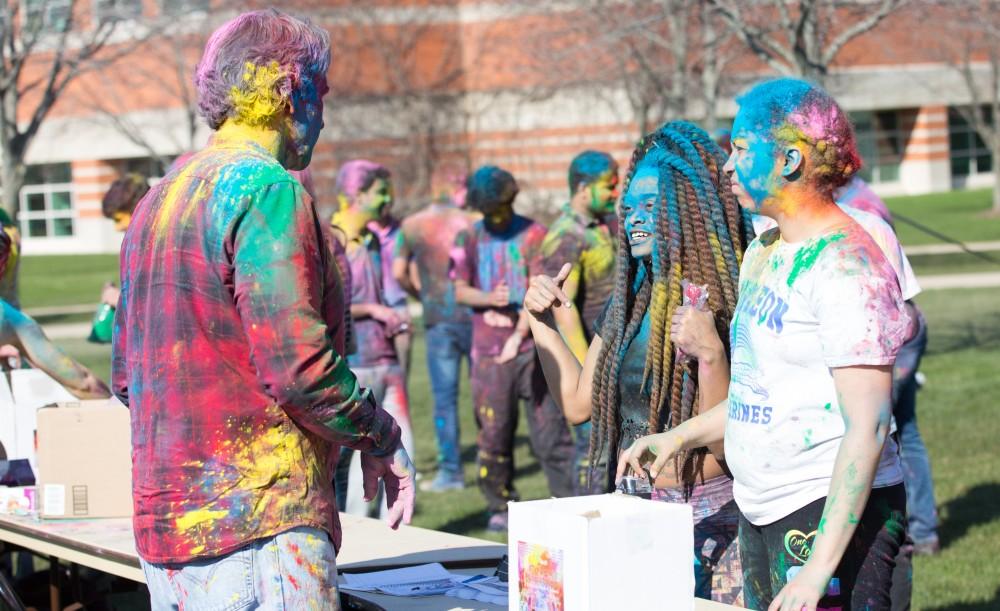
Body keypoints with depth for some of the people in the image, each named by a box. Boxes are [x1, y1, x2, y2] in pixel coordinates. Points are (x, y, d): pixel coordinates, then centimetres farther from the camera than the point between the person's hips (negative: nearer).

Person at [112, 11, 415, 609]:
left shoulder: (158, 201, 16)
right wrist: (383, 442, -6)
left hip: (165, 520, 9)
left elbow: (126, 375, 20)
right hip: (258, 526, -9)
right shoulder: (268, 191, -12)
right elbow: (299, 364, -19)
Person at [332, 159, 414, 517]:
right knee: (355, 458, -3)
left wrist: (393, 320, 8)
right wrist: (372, 310, -12)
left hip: (385, 360, 8)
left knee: (401, 450, 5)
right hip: (352, 366, -8)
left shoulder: (372, 241, 16)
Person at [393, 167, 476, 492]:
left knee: (444, 395, 3)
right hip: (472, 315, 0)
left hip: (437, 319, 1)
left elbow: (399, 273, 4)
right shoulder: (470, 223, -1)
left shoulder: (411, 226, 4)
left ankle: (450, 471, 1)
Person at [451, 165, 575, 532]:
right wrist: (489, 299, -14)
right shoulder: (468, 239, 9)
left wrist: (519, 335, -23)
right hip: (489, 350, 3)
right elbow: (460, 291, 8)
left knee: (549, 426, -4)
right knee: (493, 430, 5)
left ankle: (570, 498, 2)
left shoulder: (533, 234, -1)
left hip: (532, 346, -3)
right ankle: (500, 506, 17)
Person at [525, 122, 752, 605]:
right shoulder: (631, 299, 10)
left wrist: (710, 353, -32)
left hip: (710, 516, -7)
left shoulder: (727, 302, -13)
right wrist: (543, 325, 11)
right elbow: (577, 402, 15)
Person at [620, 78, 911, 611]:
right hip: (760, 510, 9)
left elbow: (867, 427, -22)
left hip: (834, 512, -9)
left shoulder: (845, 263, -16)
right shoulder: (763, 253, 13)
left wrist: (820, 567, -26)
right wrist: (680, 436, 18)